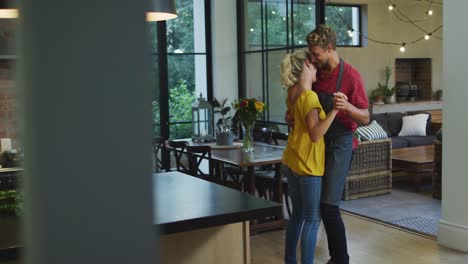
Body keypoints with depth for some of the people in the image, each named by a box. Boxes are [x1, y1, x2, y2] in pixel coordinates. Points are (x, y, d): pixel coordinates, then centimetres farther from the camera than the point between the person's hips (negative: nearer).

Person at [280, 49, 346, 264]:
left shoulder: (293, 93, 7)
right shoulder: (309, 96, -19)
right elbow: (315, 134, -24)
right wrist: (335, 110, -25)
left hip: (291, 162, 9)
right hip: (307, 165, -9)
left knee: (298, 214, 17)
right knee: (312, 219, 0)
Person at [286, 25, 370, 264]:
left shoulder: (351, 76, -13)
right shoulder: (317, 72, 5)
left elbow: (365, 119, -12)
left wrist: (347, 106, -32)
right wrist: (292, 115, -1)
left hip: (340, 143, -7)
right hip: (318, 141, 7)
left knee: (328, 206, -12)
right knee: (318, 202, 10)